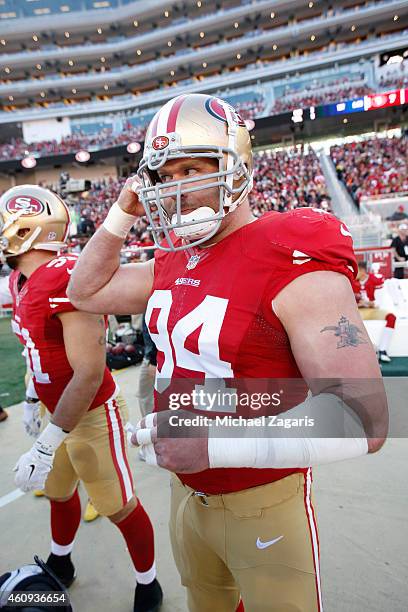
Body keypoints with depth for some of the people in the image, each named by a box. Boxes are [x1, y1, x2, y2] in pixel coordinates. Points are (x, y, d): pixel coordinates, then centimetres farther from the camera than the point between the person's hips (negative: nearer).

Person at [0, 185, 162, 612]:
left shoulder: (67, 280, -28)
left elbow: (89, 373, -30)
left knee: (120, 507, 9)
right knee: (59, 492, 27)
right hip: (60, 413, 9)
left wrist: (45, 446, -26)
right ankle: (59, 566, 55)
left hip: (92, 416, -9)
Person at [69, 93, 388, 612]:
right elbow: (85, 293, 13)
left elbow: (365, 421, -27)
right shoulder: (173, 261, 0)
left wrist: (215, 443, -32)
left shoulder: (294, 263, -24)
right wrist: (122, 214, 1)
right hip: (186, 491, 7)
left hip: (263, 504, -6)